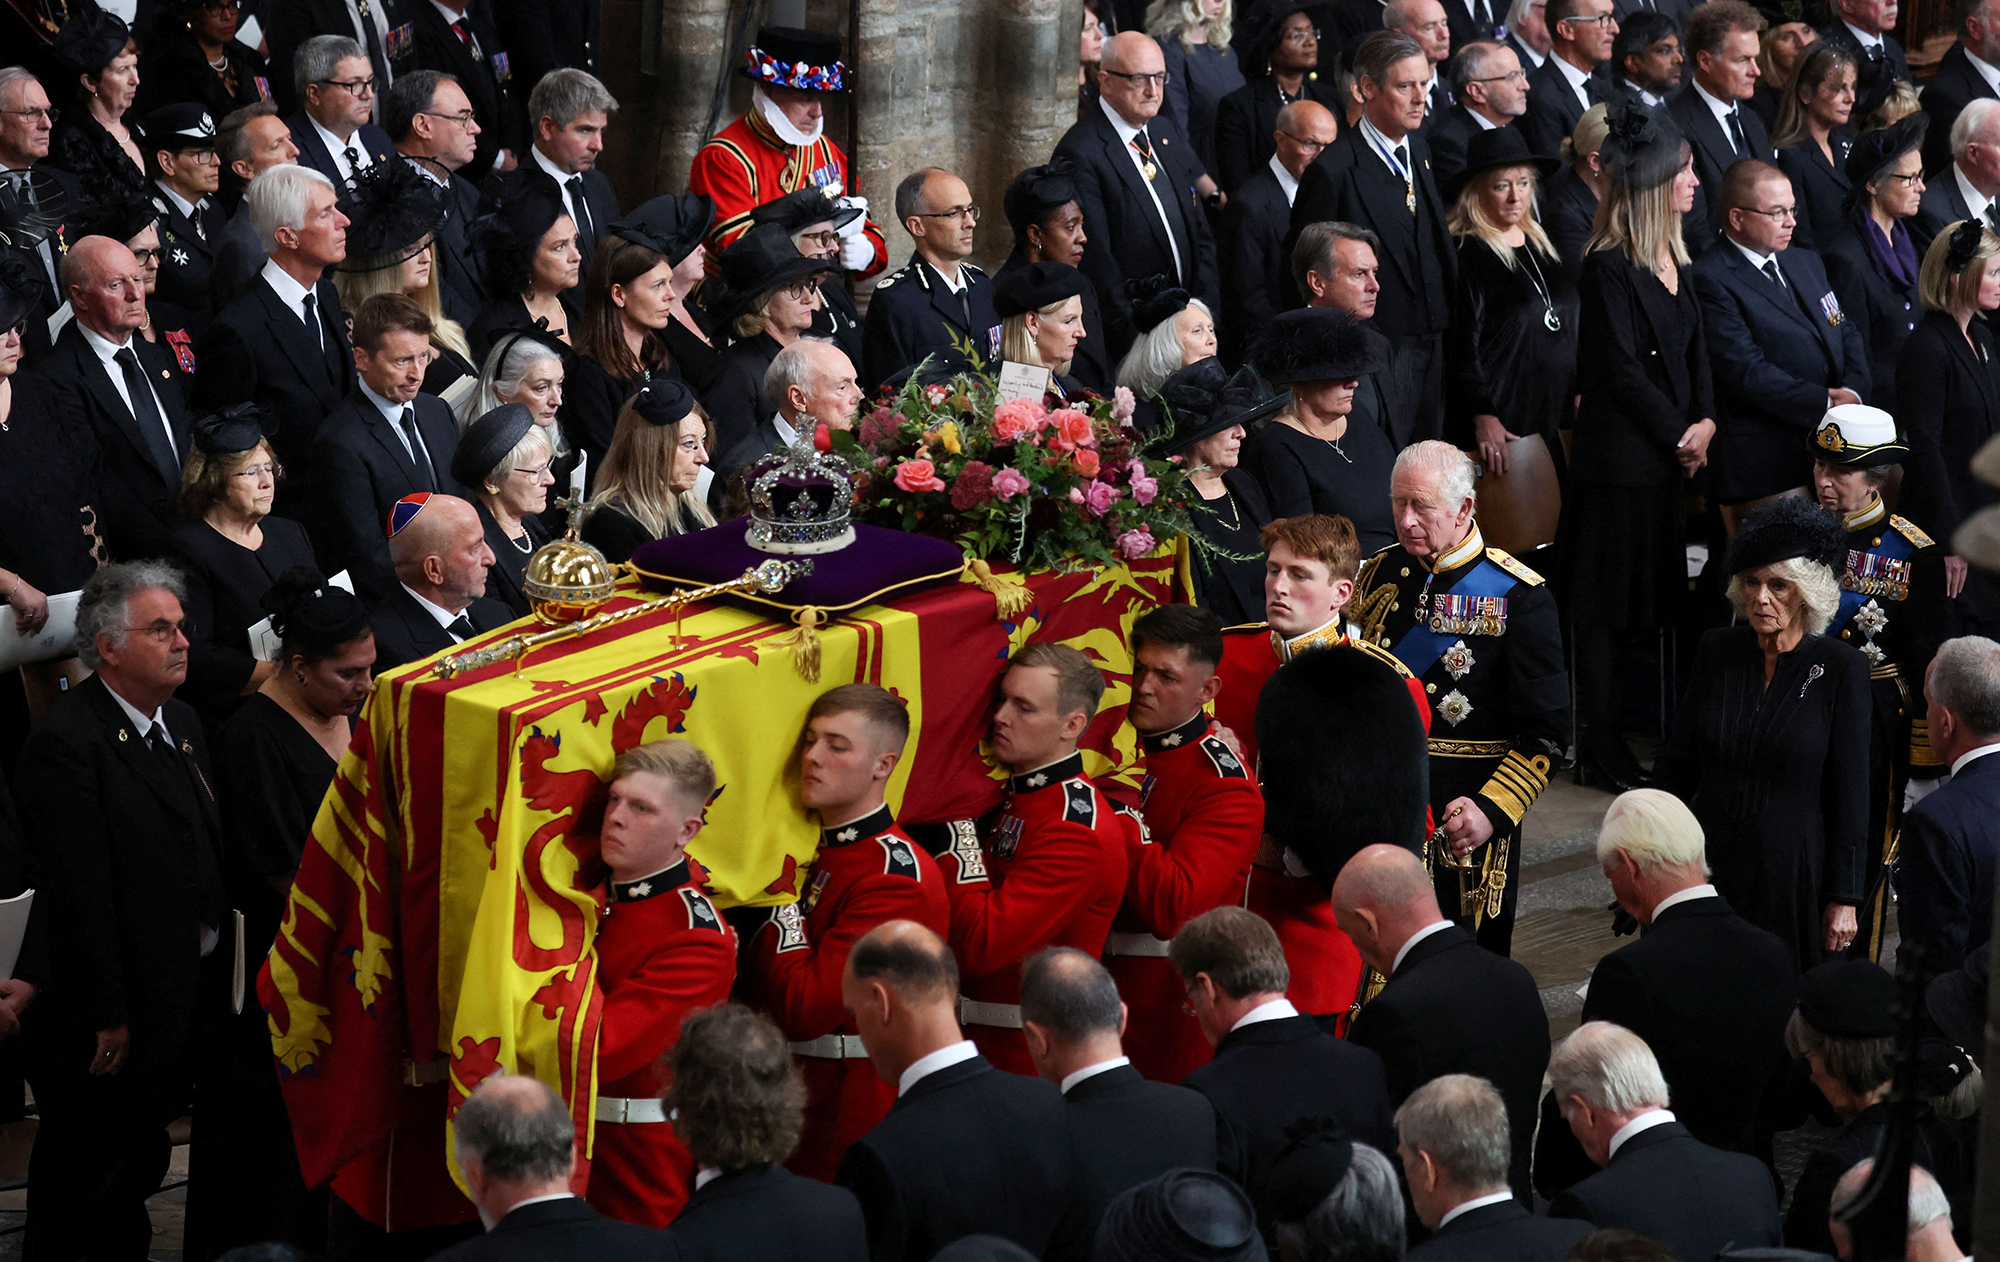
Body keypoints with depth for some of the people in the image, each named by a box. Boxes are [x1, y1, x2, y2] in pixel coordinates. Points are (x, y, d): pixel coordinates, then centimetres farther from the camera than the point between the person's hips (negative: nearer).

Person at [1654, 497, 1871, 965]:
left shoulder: (1840, 667, -8)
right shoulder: (1716, 651, 1)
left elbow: (1851, 791, -5)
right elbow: (1677, 762, 9)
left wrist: (1843, 898, -5)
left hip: (1795, 872, -3)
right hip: (1711, 864, 3)